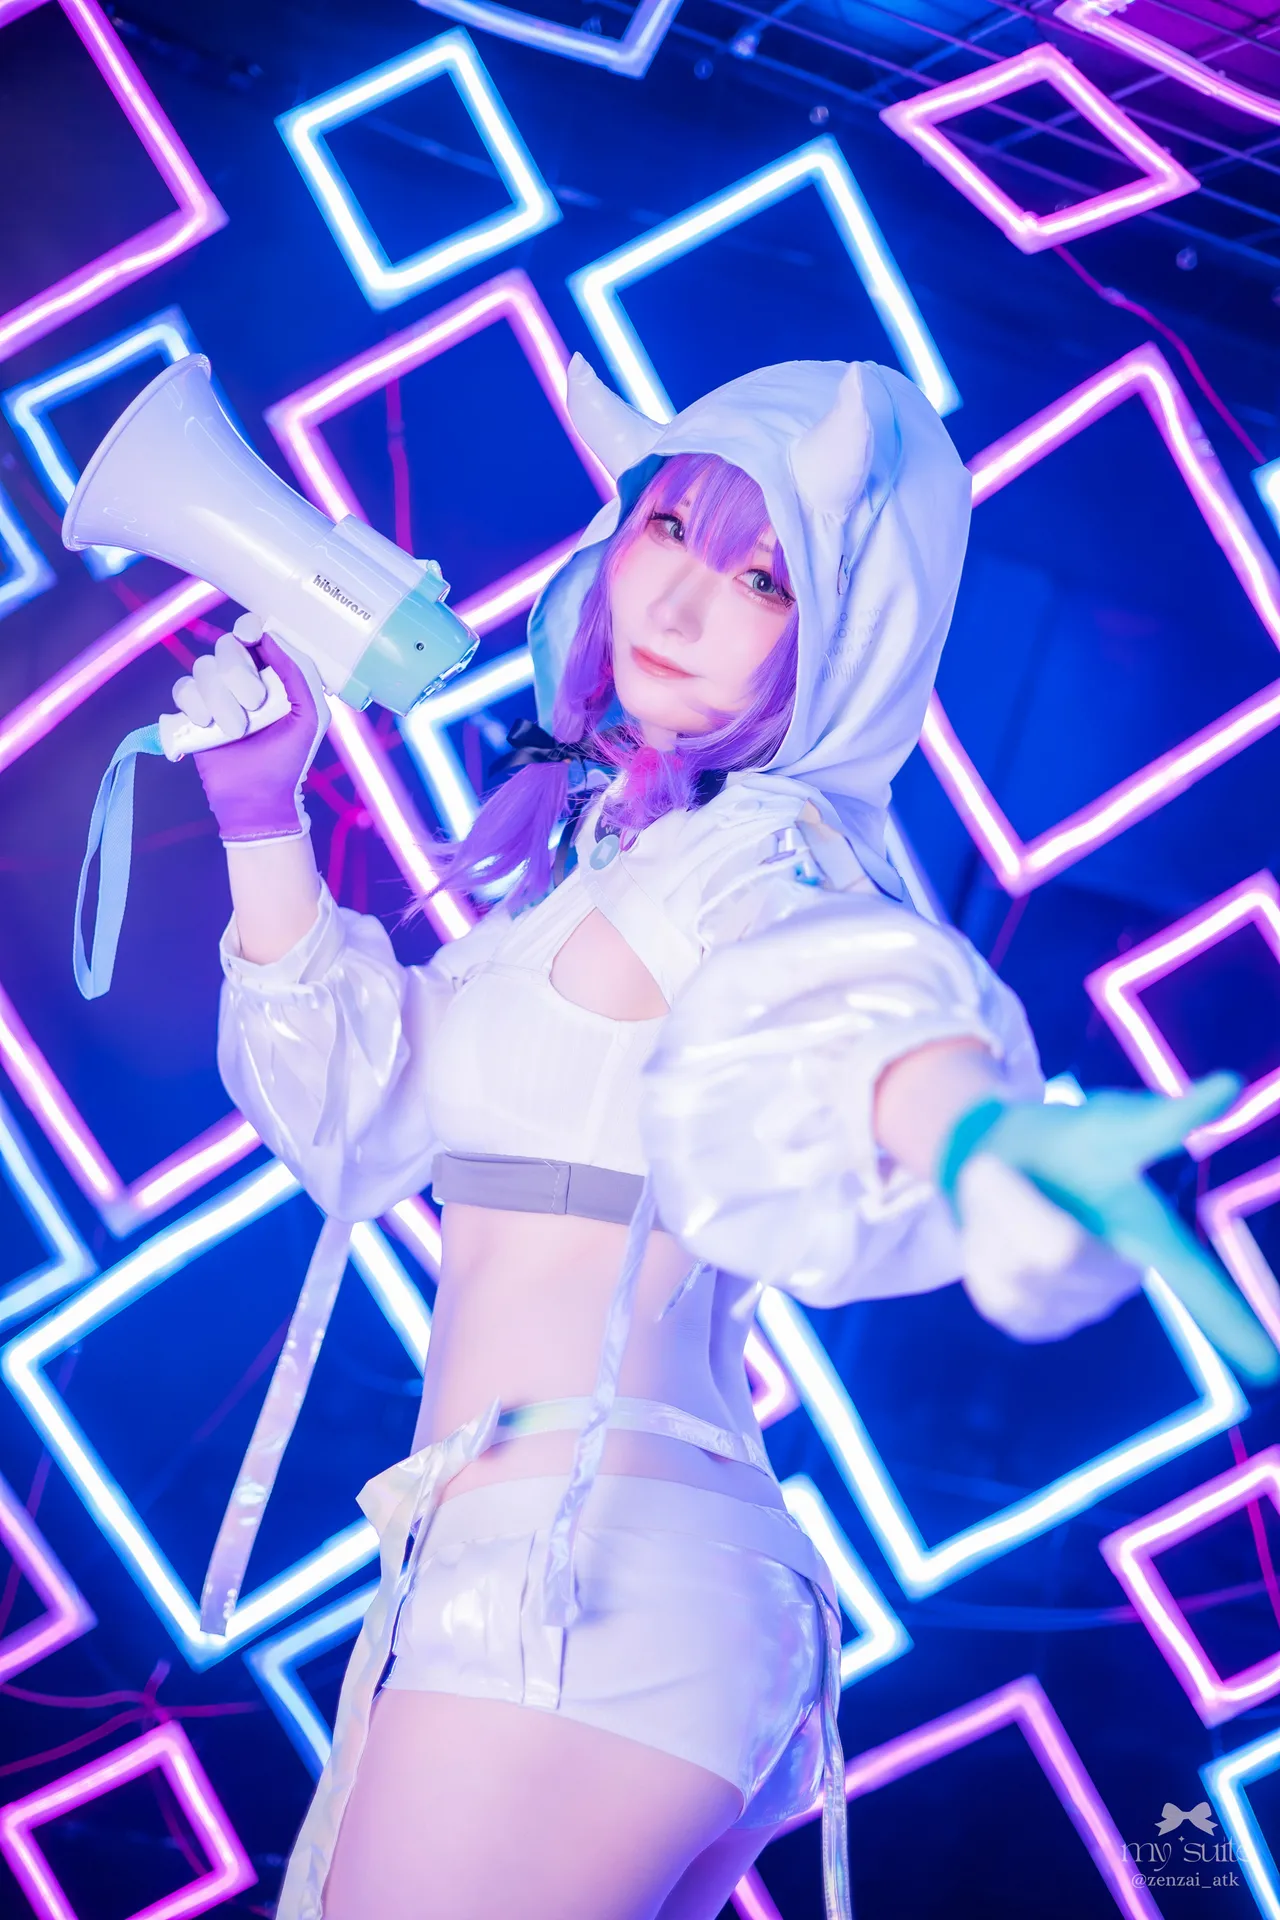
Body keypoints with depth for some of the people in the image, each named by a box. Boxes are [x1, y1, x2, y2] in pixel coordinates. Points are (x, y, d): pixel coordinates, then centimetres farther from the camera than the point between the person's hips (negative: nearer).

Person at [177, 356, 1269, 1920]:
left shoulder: (761, 852, -9)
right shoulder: (604, 841, 18)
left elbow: (858, 1000, -34)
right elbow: (353, 1111, 24)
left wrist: (977, 1133, -57)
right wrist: (263, 818, 15)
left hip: (571, 1574, -9)